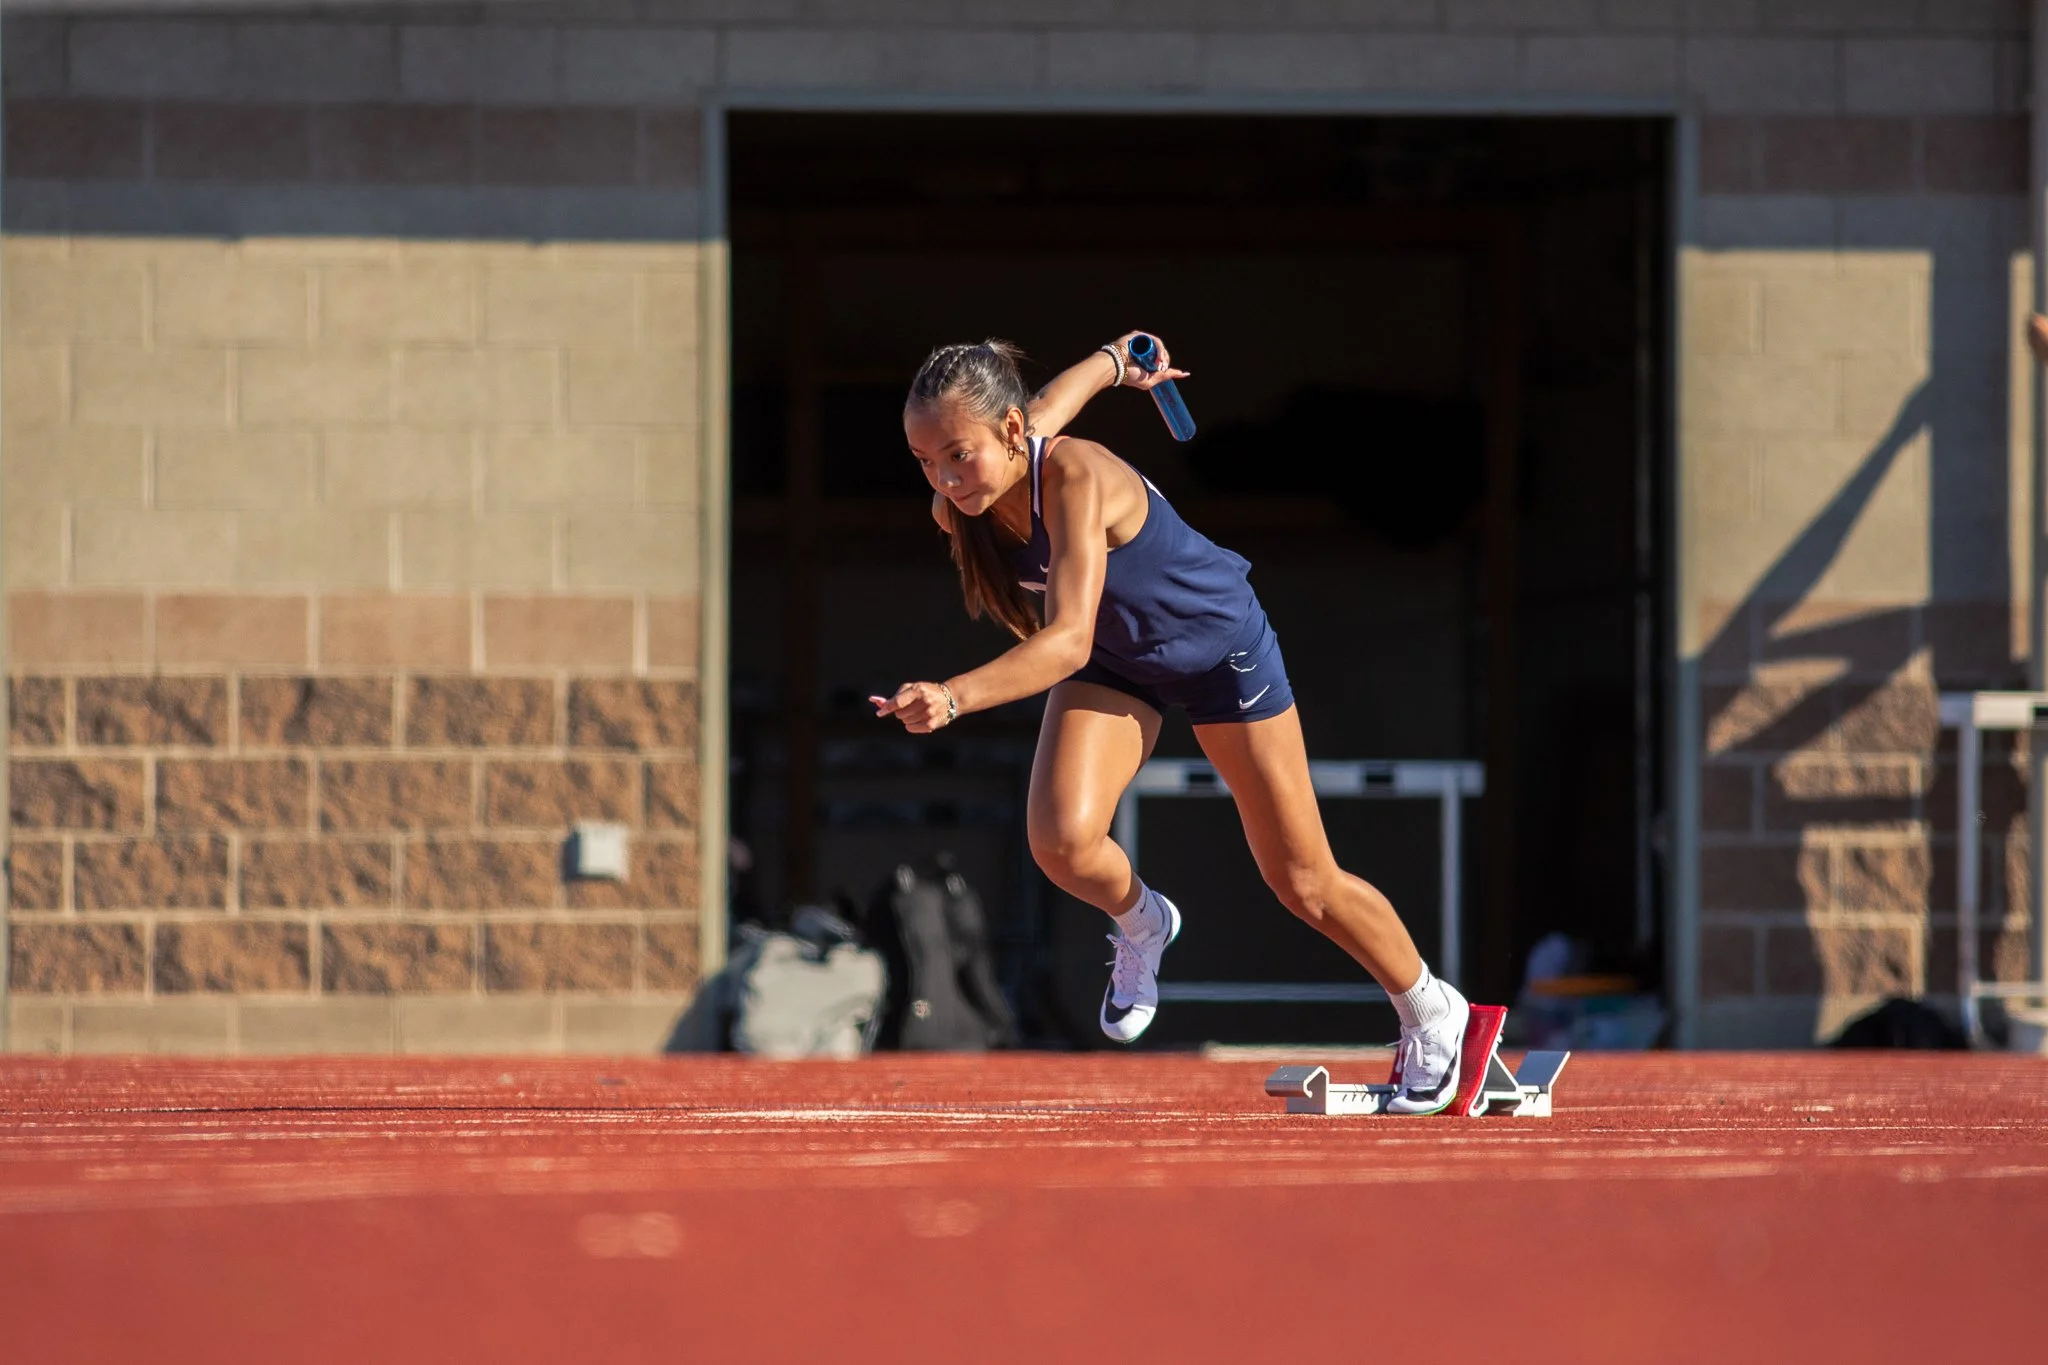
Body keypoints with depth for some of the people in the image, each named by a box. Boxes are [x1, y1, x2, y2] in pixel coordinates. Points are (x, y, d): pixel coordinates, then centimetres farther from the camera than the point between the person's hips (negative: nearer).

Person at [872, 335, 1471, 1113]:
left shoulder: (1078, 481, -41)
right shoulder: (959, 507, -22)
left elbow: (1068, 640, -52)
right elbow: (1045, 406, 0)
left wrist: (953, 699, -67)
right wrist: (1117, 360, 21)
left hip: (1219, 646, -5)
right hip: (1115, 664, 5)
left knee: (1303, 883, 6)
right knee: (1061, 840, -23)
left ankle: (1430, 1014, 33)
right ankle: (1141, 925, 13)